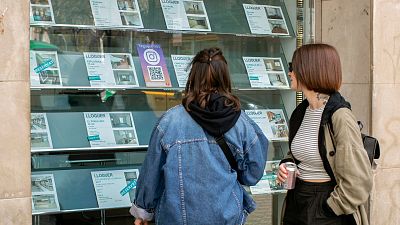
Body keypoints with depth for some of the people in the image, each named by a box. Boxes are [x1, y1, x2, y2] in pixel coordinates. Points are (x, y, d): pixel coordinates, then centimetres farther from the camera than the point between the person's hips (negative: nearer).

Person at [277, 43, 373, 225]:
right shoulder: (300, 112, 5)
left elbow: (358, 180, -20)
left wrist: (329, 209, -14)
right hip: (296, 203, 7)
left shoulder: (339, 116, -17)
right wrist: (285, 166, 2)